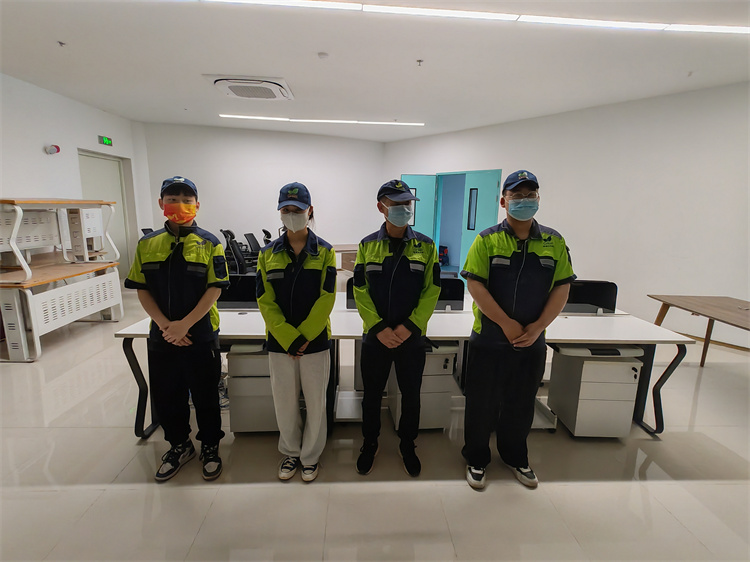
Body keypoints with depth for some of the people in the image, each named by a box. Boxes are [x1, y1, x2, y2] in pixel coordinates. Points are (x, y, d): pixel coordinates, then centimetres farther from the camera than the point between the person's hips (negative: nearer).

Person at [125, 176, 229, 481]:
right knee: (166, 395, 16)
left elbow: (215, 289, -11)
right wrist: (164, 324, -11)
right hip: (162, 336, 3)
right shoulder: (147, 244, 4)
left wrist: (185, 324, -18)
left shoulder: (209, 244, -5)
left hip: (201, 335, -3)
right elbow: (142, 289, 2)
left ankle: (210, 447, 32)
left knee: (205, 395, 10)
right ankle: (179, 446, 38)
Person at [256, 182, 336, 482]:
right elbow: (265, 302, -4)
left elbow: (326, 299, -9)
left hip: (316, 340, -1)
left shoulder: (324, 251, -3)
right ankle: (291, 452, 37)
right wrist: (289, 339, -12)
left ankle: (310, 456, 33)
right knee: (284, 401, 14)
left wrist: (303, 337, -13)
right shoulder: (268, 253, 1)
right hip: (279, 341, 2)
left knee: (315, 401, 10)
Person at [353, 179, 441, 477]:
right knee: (372, 393, 14)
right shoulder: (367, 245, 0)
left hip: (412, 337, 0)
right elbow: (360, 291, -4)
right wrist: (380, 328, -14)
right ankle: (370, 443, 38)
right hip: (375, 337, 0)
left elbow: (432, 290, -4)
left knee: (411, 394, 14)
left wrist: (409, 326, -14)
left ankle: (407, 445, 37)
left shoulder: (425, 245, -1)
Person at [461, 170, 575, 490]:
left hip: (532, 343, 3)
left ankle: (516, 458, 41)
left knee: (521, 404, 19)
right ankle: (476, 459, 32)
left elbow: (562, 288, 0)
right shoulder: (487, 240, -5)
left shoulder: (554, 242, 3)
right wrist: (507, 324, -17)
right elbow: (475, 285, -13)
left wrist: (538, 327, -11)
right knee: (481, 403, 10)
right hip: (488, 340, -2)